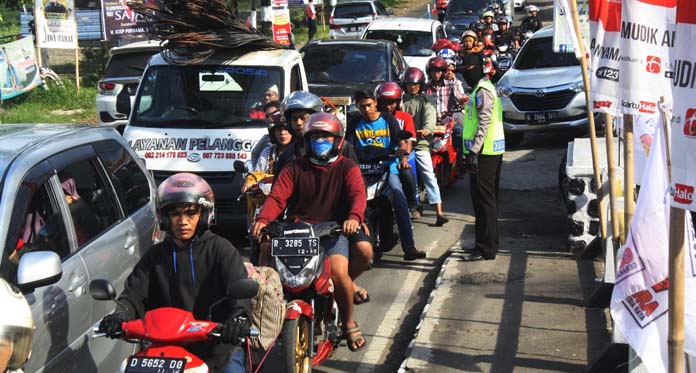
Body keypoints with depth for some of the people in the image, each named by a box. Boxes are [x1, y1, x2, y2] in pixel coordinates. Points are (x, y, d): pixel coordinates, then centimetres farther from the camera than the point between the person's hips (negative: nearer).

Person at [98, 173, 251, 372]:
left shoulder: (219, 248, 1)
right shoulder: (155, 256, 12)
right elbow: (134, 293, 2)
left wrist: (240, 315, -36)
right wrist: (121, 314, -22)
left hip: (218, 345, -2)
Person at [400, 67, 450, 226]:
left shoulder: (426, 101, 7)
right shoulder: (401, 100, 13)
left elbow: (430, 115, -12)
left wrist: (427, 129, -34)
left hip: (420, 143, -2)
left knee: (429, 176, -9)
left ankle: (439, 213, -14)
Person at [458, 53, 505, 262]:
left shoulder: (482, 91, -14)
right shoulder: (484, 88, 19)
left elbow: (484, 124, -22)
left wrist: (474, 151, -25)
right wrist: (472, 150, 24)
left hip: (484, 153, -11)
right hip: (491, 151, 11)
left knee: (483, 200, -8)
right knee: (487, 199, 16)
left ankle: (485, 249, -6)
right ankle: (489, 243, 25)